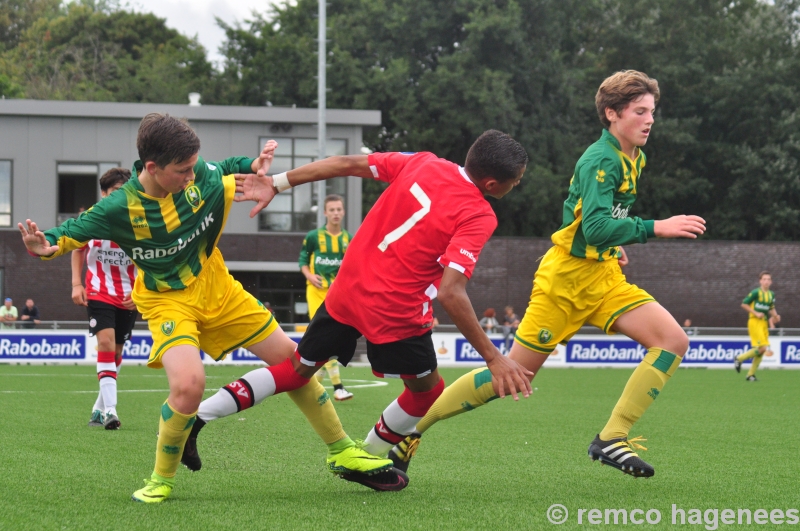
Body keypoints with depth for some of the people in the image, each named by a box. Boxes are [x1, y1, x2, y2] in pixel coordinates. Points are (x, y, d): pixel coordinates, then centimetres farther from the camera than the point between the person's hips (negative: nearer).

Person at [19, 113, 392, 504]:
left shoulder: (200, 177, -14)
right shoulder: (120, 208, -24)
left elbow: (227, 169, 9)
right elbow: (73, 231, -10)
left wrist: (255, 165, -11)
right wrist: (46, 245, -31)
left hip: (217, 289, 5)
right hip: (167, 302, -5)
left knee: (288, 356, 7)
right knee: (188, 383, -31)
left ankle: (340, 451, 26)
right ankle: (161, 480, -6)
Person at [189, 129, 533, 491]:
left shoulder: (423, 163, 1)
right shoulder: (478, 217, -17)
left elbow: (347, 164, 4)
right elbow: (451, 294, -26)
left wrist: (276, 183, 12)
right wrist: (492, 357, -22)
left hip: (347, 289, 6)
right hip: (396, 312, -6)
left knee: (297, 369, 22)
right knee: (426, 390, 21)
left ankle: (194, 417, 14)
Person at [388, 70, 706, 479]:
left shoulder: (634, 159, 10)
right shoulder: (601, 160, -18)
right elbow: (596, 227, -32)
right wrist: (655, 228, -34)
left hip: (603, 277, 8)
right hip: (567, 280, -8)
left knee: (674, 341, -11)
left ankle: (611, 439, -12)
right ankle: (410, 424, 11)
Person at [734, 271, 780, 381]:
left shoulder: (771, 295, 11)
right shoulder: (756, 292, -8)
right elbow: (744, 304, -6)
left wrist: (775, 316, 4)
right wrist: (756, 313, -13)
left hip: (764, 323, 7)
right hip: (754, 322, -7)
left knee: (761, 350, 4)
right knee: (762, 347, -18)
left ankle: (750, 375, 14)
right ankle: (740, 359, 1)